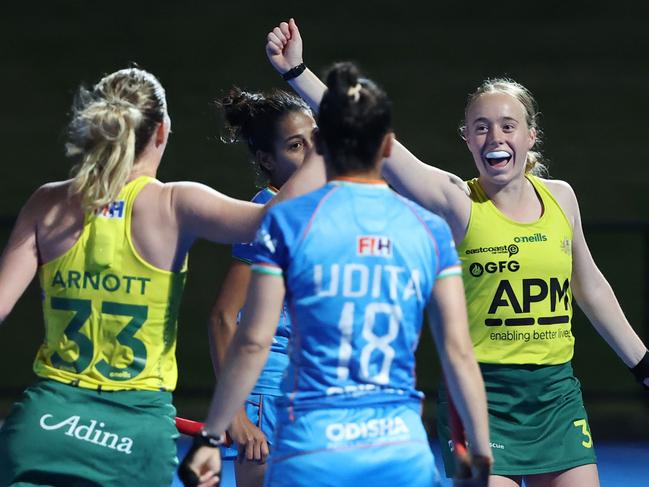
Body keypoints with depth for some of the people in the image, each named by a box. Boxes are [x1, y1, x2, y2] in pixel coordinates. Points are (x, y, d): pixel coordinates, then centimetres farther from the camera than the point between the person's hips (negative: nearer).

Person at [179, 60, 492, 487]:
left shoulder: (288, 221, -1)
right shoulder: (430, 231, 5)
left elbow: (253, 343, -3)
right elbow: (459, 352, 2)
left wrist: (210, 438, 4)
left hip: (312, 453, -2)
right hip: (404, 452, 2)